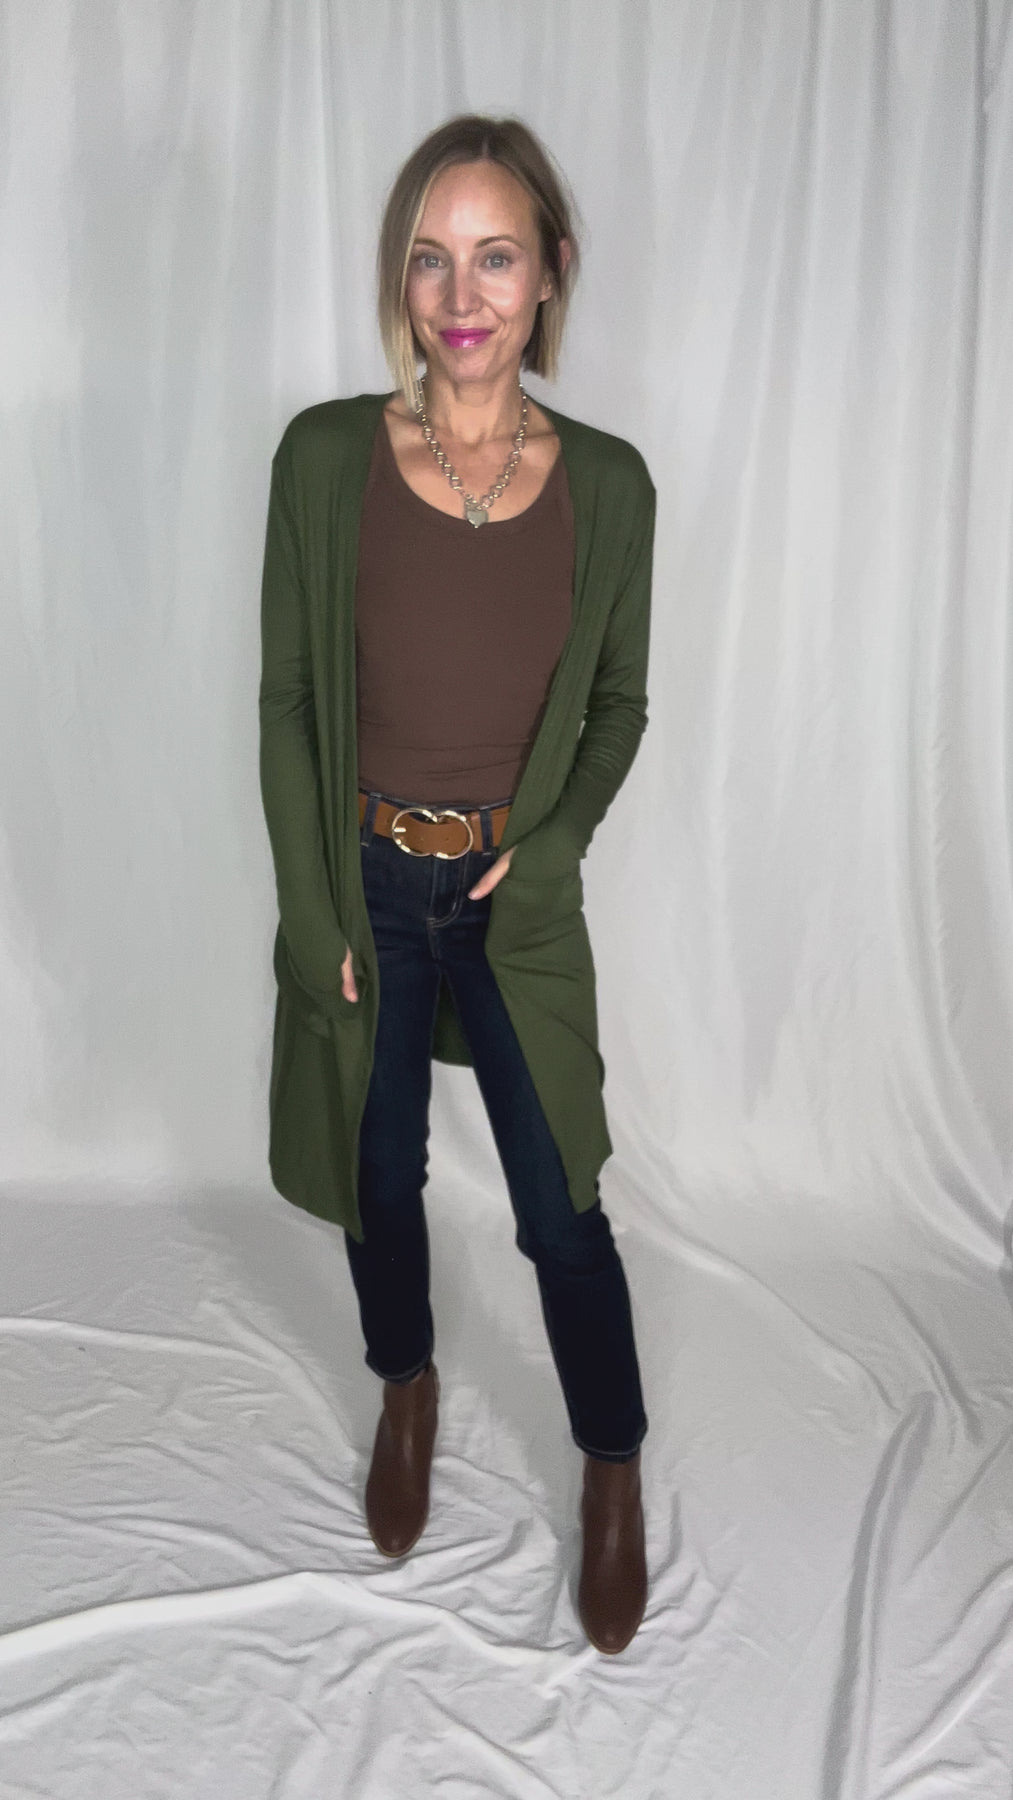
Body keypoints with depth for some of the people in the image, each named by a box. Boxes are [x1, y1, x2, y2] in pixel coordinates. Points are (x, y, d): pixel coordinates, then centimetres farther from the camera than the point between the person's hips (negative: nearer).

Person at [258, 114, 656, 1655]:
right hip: (363, 884, 0)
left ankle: (614, 1471, 32)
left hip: (517, 892, 0)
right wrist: (318, 917, -8)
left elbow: (619, 702, 5)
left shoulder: (606, 482, -5)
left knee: (563, 1208, 6)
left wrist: (543, 846, -9)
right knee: (380, 1173, 17)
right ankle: (408, 1387, 47)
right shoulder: (326, 456, -9)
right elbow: (287, 699, -5)